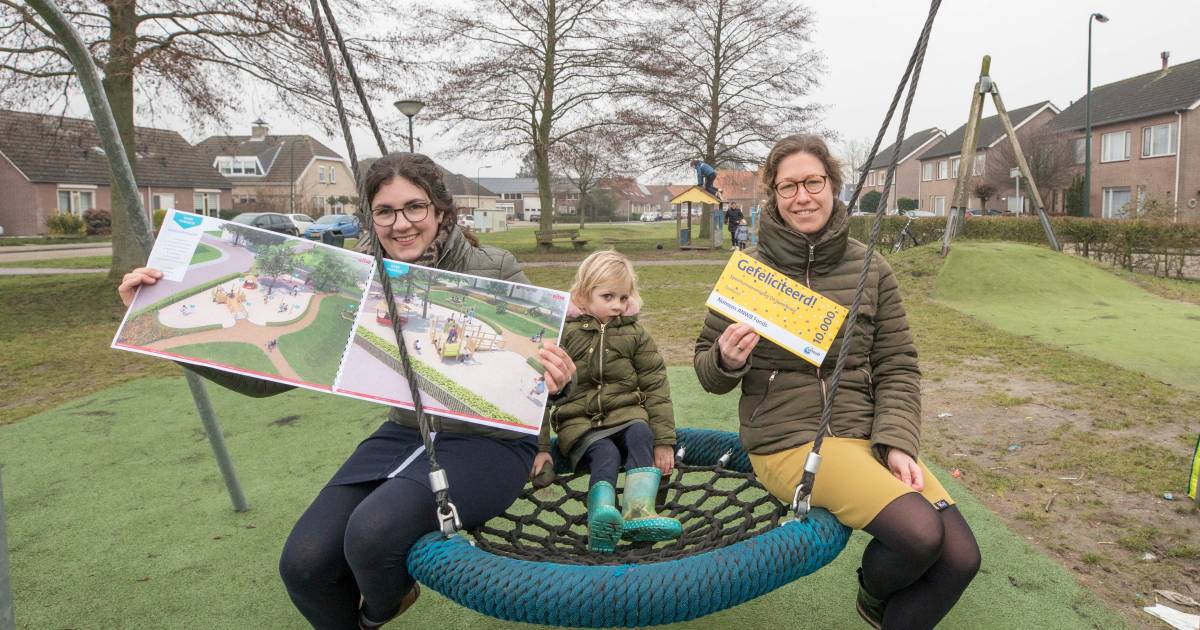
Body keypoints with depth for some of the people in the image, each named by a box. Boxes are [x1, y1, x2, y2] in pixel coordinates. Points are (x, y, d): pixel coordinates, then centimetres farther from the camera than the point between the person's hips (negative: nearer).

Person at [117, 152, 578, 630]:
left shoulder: (494, 271, -14)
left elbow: (544, 372, -9)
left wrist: (557, 381, -34)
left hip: (490, 441, -4)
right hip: (406, 434, 4)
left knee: (371, 532, -29)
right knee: (303, 566, -11)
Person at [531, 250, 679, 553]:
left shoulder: (635, 334, 7)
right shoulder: (564, 334, -1)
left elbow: (656, 386, 7)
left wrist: (664, 440, 0)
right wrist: (540, 447, -6)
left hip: (626, 413, 2)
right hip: (579, 420, -2)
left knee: (641, 434, -30)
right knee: (605, 453, -31)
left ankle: (639, 509, -45)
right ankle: (601, 518, -53)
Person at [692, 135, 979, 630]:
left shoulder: (870, 270, 5)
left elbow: (898, 367, 7)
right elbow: (710, 375, 6)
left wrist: (897, 443, -7)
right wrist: (727, 361, -17)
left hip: (867, 434, 4)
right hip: (788, 440, -4)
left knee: (961, 557, -13)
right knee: (919, 532, -23)